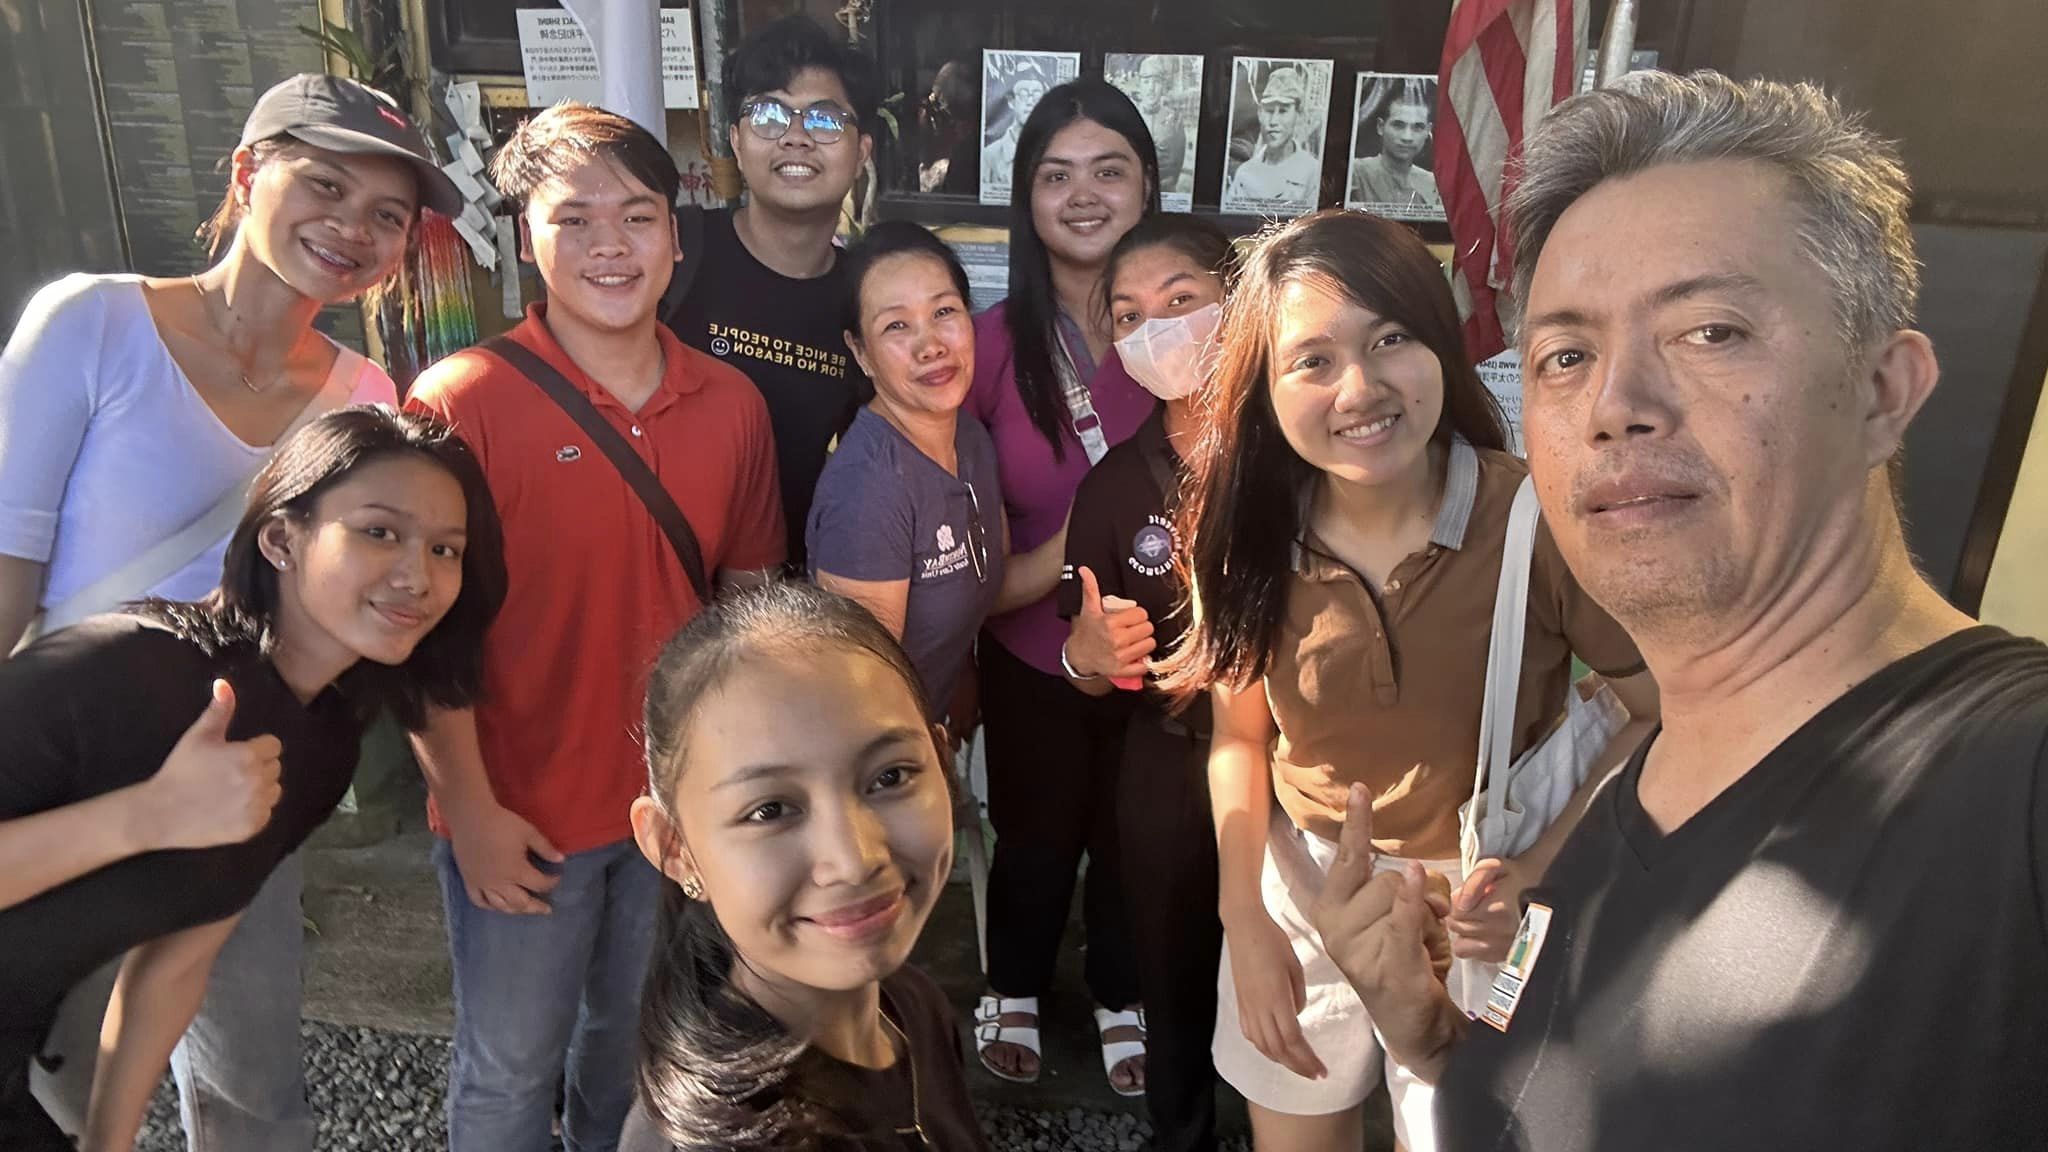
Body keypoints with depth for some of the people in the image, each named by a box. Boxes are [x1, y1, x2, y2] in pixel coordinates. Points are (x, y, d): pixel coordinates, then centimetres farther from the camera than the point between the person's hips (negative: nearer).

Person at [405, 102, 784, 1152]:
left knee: (637, 1036, 25)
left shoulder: (732, 404, -3)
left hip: (681, 799, 4)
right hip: (520, 815, -3)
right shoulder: (464, 399, -16)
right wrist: (470, 808, -12)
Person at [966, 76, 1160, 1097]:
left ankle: (1120, 995, 51)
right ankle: (1013, 989, 50)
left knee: (1134, 841, 22)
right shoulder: (993, 343, -14)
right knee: (1035, 842, 21)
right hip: (1032, 659, 0)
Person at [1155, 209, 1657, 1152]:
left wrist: (1543, 872, -22)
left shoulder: (1542, 518, -23)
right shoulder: (1249, 536, -12)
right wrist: (1243, 920, -5)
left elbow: (1664, 717, -12)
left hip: (1479, 911, -2)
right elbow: (1240, 734, 0)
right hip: (1298, 890, 3)